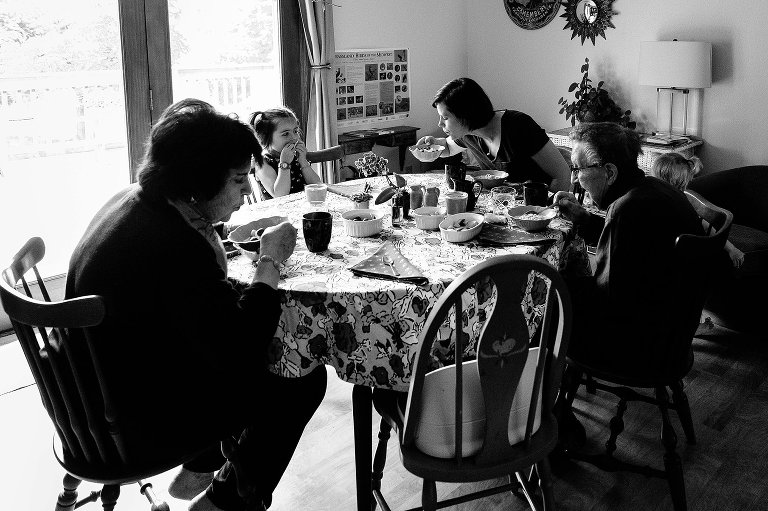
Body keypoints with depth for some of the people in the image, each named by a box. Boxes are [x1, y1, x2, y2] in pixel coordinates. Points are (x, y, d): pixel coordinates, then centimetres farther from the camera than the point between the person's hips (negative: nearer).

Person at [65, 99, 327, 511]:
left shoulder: (132, 202, 0)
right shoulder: (174, 246, -32)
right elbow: (240, 354, -29)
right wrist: (270, 262, -20)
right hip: (140, 424, -10)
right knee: (302, 380, 0)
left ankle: (198, 471, 34)